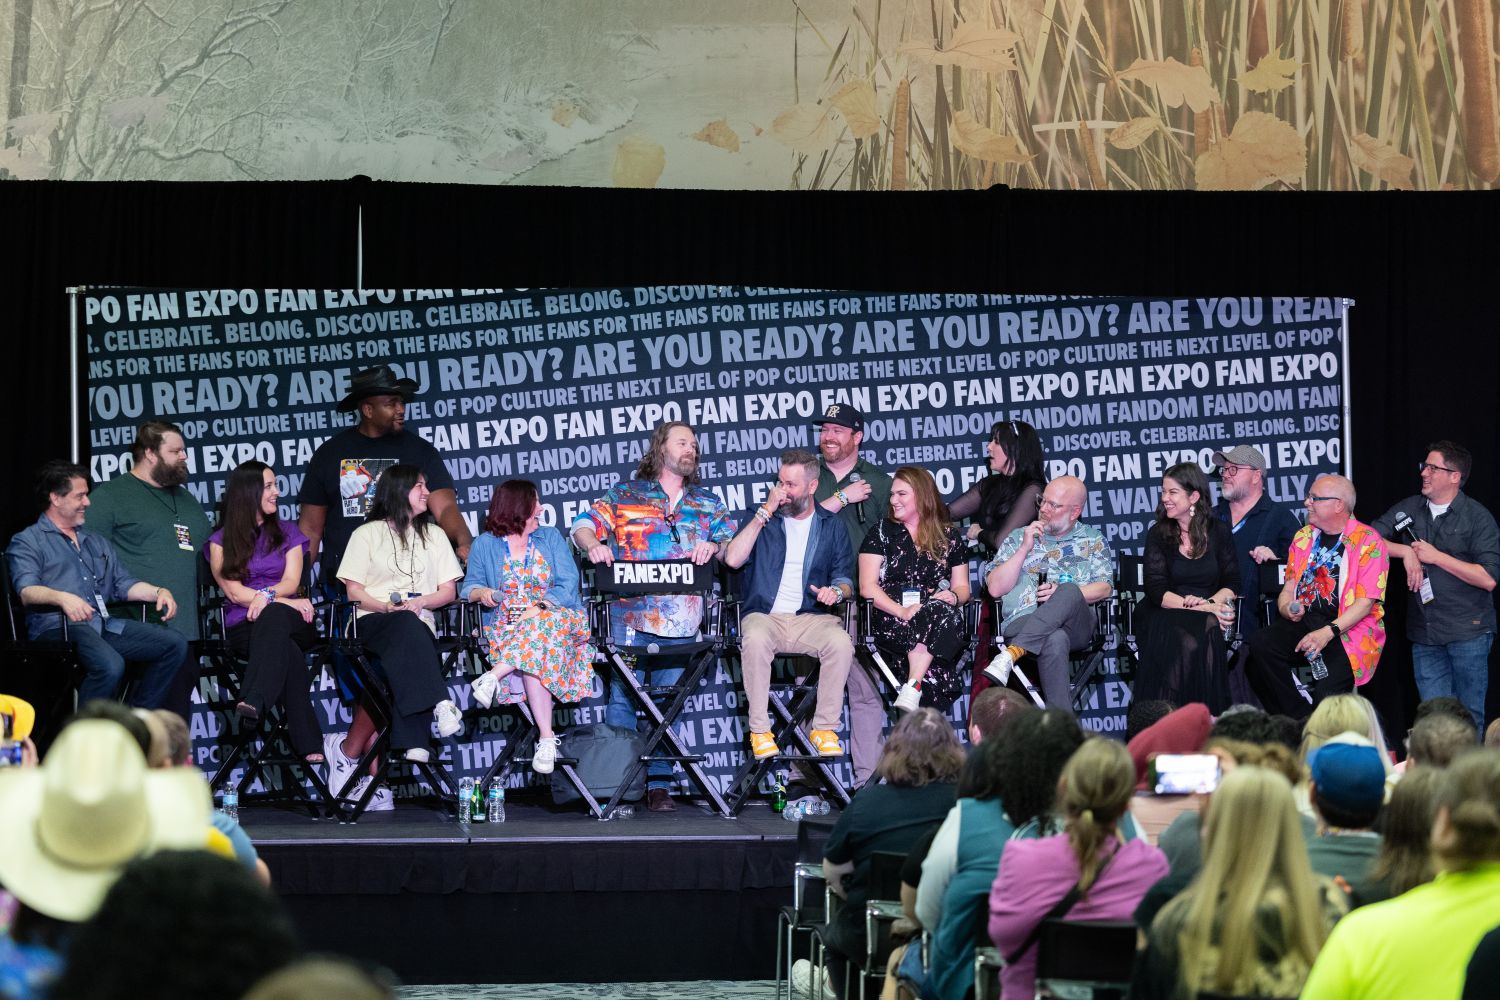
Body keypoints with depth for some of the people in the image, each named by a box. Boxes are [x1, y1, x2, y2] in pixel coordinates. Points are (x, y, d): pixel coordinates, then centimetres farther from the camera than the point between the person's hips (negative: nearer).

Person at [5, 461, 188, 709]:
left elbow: (124, 584, 26)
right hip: (58, 627, -7)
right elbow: (26, 591, -10)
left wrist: (158, 592, 5)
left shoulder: (96, 542, 31)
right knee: (110, 665, -37)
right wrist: (62, 597, -32)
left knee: (175, 644, -12)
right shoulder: (27, 542, 7)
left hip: (105, 624, 7)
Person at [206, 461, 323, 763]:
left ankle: (254, 701, -59)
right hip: (243, 626, -1)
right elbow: (234, 592, -1)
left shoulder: (287, 533, 20)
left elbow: (291, 582, 5)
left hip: (290, 621, 1)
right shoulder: (221, 541, 12)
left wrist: (267, 596, -20)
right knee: (288, 651, -38)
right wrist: (287, 602, -12)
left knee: (273, 616, -39)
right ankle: (308, 746, -48)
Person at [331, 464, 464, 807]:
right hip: (375, 621, -2)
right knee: (407, 626, -39)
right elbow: (354, 592, 6)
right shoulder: (367, 534, 14)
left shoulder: (434, 534, 23)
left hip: (419, 622, 2)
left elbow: (448, 591, 16)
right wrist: (388, 606, -11)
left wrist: (421, 601, -4)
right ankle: (439, 706, -56)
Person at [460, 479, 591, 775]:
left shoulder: (550, 538, 13)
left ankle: (493, 677, -43)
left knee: (539, 629, -39)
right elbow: (468, 587, 7)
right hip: (506, 625, -1)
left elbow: (568, 585, 2)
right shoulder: (484, 545, 12)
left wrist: (538, 609, -16)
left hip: (554, 615, 1)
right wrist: (481, 592, -19)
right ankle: (546, 738, -41)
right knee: (533, 653, -35)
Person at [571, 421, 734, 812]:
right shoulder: (625, 494, 11)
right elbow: (584, 525, 5)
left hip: (681, 620, 2)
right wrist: (593, 544, -17)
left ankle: (658, 784, 8)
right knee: (623, 697, -6)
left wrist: (714, 546, -12)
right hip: (632, 615, -2)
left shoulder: (708, 502, 17)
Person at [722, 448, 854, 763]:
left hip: (811, 617, 1)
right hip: (764, 615, -1)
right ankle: (759, 729, -28)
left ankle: (824, 728, -19)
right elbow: (733, 559, -5)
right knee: (756, 638, -37)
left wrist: (836, 590, -12)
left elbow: (845, 576, 13)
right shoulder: (763, 518, 11)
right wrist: (765, 513, -7)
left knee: (840, 642, -32)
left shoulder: (830, 525, 14)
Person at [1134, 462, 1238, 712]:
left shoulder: (1218, 532, 10)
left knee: (1208, 633, -37)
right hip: (1167, 616, -1)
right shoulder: (1159, 535, 8)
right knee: (1184, 641, -37)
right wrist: (1196, 605, -18)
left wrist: (1210, 603, -17)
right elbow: (1157, 591, -2)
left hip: (1208, 616, 1)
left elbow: (1232, 584, 6)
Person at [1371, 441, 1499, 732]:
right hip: (1425, 632, 4)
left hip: (1467, 631, -4)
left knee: (1469, 716, 2)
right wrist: (1405, 552, -9)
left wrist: (1436, 557, -12)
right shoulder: (1409, 509, 10)